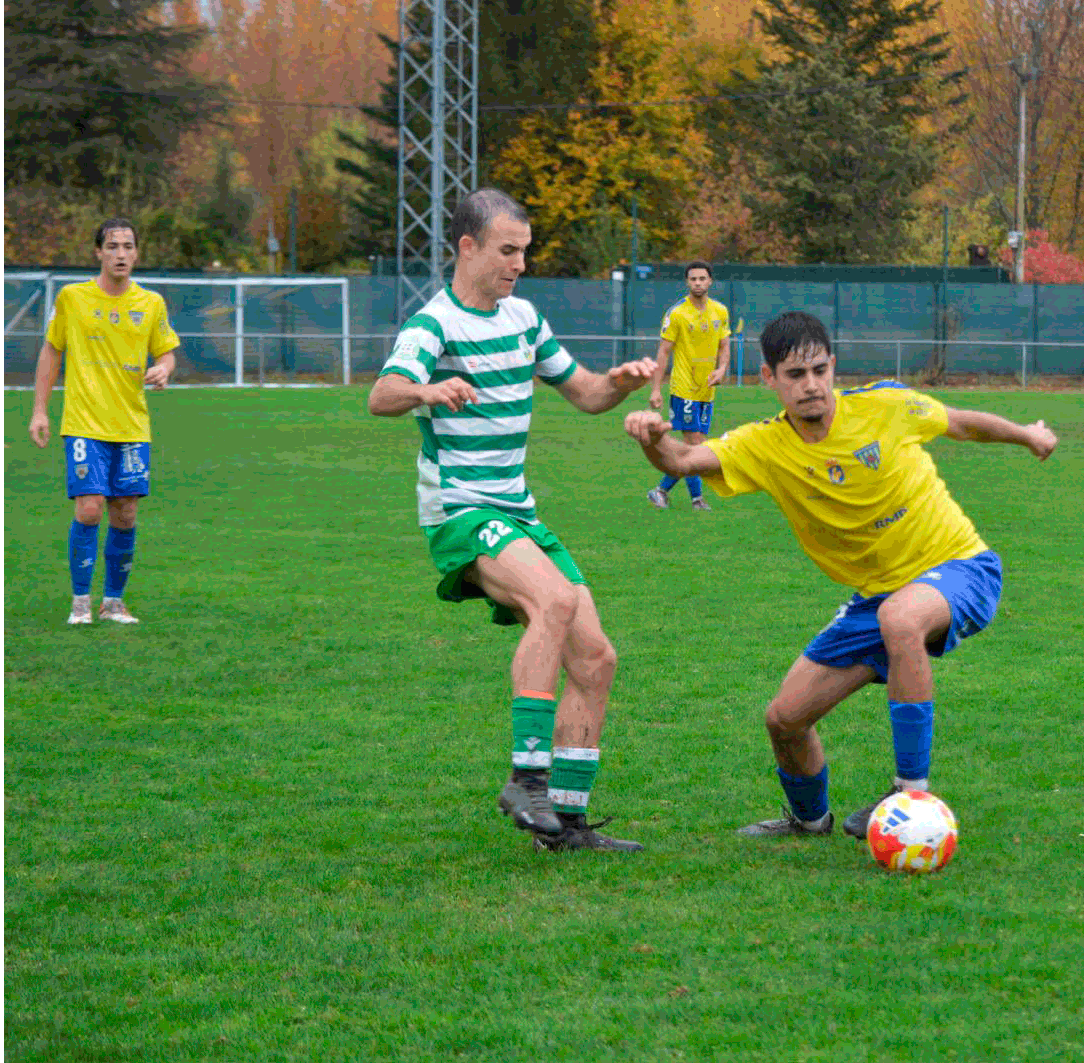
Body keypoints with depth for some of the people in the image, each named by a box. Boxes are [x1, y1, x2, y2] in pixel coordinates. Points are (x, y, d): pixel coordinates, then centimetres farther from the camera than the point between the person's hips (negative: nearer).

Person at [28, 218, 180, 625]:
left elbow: (167, 351, 14)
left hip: (133, 427, 3)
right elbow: (51, 351, 8)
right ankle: (80, 602, -1)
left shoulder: (151, 303, 5)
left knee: (125, 516, 3)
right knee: (89, 510, -13)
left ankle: (113, 601, 17)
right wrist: (39, 410, 4)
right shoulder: (72, 297, 0)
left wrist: (163, 368, -11)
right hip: (84, 424, -3)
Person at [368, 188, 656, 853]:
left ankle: (566, 820, 8)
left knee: (595, 659, 0)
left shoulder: (522, 317, 13)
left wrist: (621, 382, 0)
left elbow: (584, 393, 23)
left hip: (519, 515, 8)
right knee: (555, 598, -34)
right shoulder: (435, 324, -10)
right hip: (461, 513, -8)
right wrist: (426, 391, -52)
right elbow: (381, 398, -29)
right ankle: (528, 778, -34)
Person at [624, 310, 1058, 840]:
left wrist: (1027, 435, 20)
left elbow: (959, 423, 6)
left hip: (959, 565, -5)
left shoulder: (884, 405, -15)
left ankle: (913, 792, -31)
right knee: (785, 717, 3)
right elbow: (683, 461, -25)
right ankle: (808, 817, 37)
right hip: (878, 594, 5)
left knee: (900, 617, -40)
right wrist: (654, 440, -48)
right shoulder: (765, 447, -10)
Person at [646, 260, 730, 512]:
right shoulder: (676, 314, -7)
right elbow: (663, 352, -5)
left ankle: (662, 490, 15)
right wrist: (656, 389, -9)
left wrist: (722, 369, -6)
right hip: (684, 388, -6)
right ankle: (697, 497, -2)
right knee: (695, 444, -10)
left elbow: (724, 347, 16)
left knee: (695, 446, 5)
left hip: (707, 389, 6)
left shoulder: (720, 312, 8)